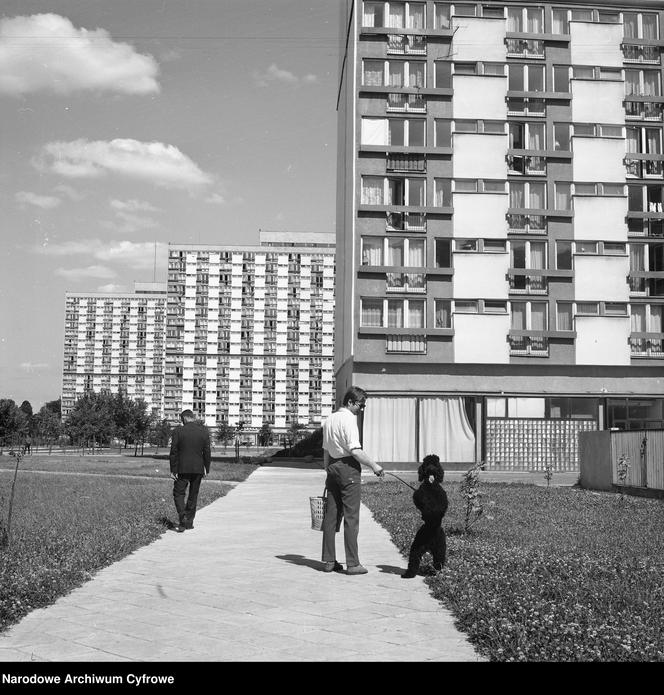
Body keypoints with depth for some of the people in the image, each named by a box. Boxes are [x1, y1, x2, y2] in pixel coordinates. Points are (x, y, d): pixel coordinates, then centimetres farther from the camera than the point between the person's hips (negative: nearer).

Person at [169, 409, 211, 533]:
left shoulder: (178, 431, -7)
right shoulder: (204, 432, -1)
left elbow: (174, 452, -6)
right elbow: (207, 452, 2)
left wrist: (173, 470, -1)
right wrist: (207, 469, 10)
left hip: (182, 468, -3)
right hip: (198, 469, 3)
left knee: (178, 493, 7)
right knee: (193, 495, 14)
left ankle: (183, 520, -11)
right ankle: (189, 522, 19)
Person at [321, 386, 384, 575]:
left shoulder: (329, 420, 16)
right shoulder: (348, 419, -12)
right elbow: (355, 451, -18)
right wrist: (373, 465, -10)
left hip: (333, 467, 8)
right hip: (348, 467, -8)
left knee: (331, 515, 9)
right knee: (351, 516, -4)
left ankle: (328, 561, 13)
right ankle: (352, 563, -2)